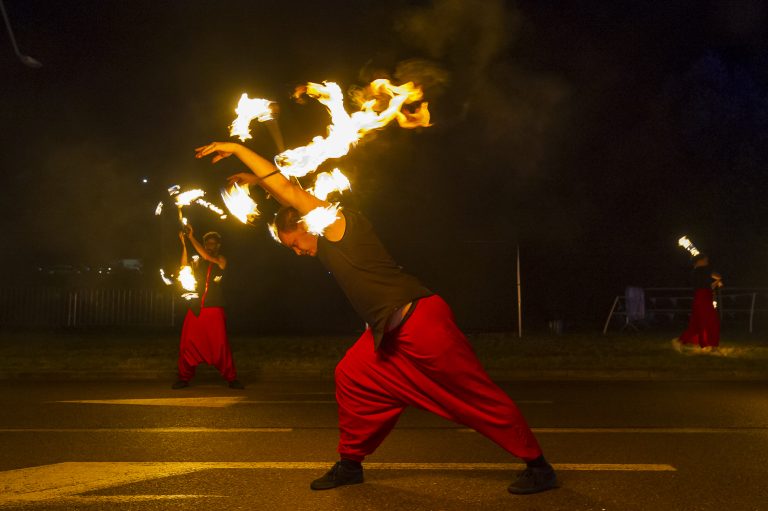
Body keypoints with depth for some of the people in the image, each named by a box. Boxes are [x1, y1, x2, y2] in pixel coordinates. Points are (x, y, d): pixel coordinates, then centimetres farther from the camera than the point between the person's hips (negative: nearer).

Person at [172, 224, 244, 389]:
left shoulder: (221, 261, 6)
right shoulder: (198, 262, 15)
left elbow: (207, 257, -12)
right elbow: (185, 266, -4)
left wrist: (192, 238, -13)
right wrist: (184, 244, -12)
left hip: (214, 310, -3)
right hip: (195, 310, 3)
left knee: (220, 344, -7)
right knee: (188, 344, -1)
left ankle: (231, 378, -1)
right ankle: (184, 378, 9)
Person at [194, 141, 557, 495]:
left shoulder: (338, 224, -7)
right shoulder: (333, 242, 17)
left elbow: (287, 189, -9)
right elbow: (291, 202, 32)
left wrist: (236, 149, -2)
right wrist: (255, 181, 30)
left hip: (421, 321, -10)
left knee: (478, 397, -2)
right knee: (351, 377, 9)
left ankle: (537, 466, 11)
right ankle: (350, 464, 23)